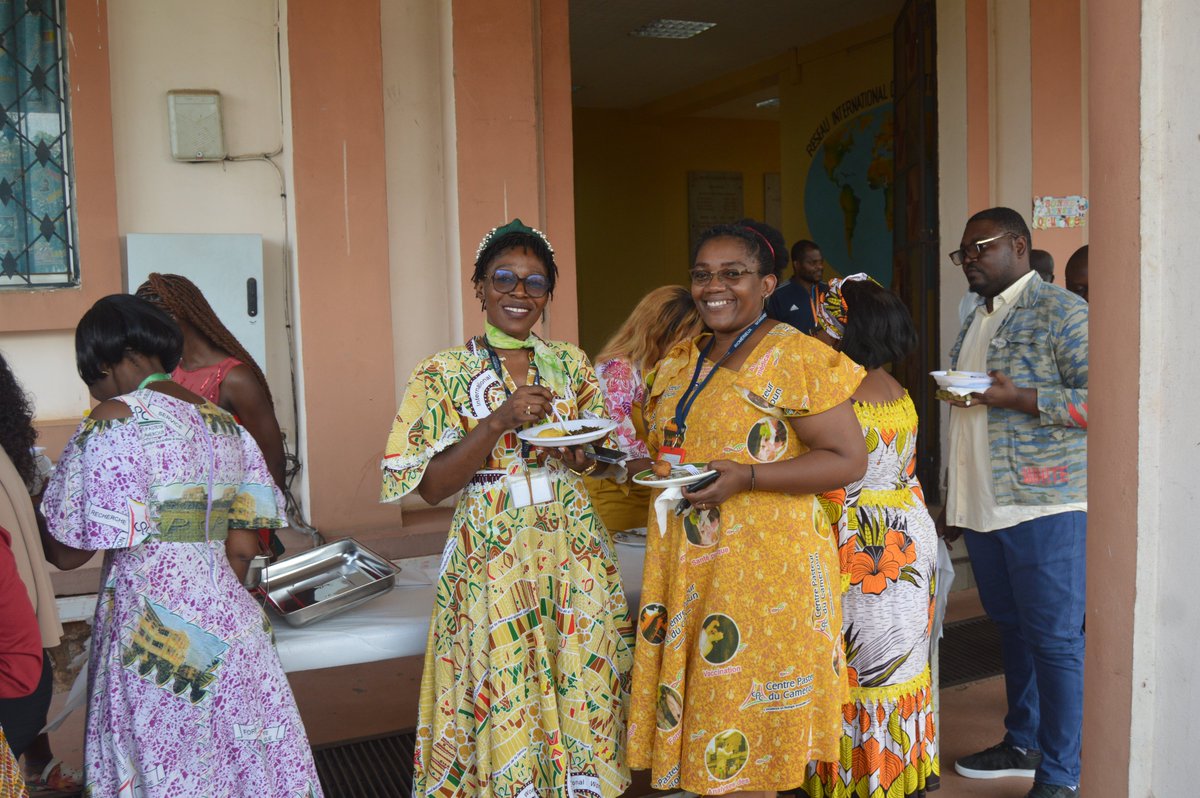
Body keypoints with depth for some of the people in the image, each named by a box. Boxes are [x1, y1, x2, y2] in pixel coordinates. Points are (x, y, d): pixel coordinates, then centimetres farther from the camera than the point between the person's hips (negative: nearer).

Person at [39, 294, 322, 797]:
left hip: (154, 630, -6)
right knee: (245, 756, 14)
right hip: (231, 615, 6)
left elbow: (67, 553, -10)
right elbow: (245, 542, 11)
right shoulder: (227, 425, 10)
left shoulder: (114, 422, -10)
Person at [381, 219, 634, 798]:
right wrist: (500, 421, -20)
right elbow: (431, 487, -9)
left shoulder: (571, 363, 7)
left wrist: (584, 456, -10)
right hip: (493, 558, -3)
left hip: (574, 552, 3)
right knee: (505, 705, 2)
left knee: (581, 695, 8)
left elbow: (606, 457, 13)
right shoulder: (445, 373, -3)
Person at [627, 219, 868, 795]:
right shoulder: (679, 360, 12)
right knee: (696, 708, 13)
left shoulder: (795, 357, -9)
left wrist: (746, 476, -22)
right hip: (685, 568, 7)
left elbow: (848, 460, -12)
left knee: (745, 740, 2)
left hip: (763, 568, -6)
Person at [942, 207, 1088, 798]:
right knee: (1012, 629, 17)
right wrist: (956, 503, 22)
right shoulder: (976, 323, 17)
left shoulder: (1061, 311, -7)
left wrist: (1018, 398, -24)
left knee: (1054, 639, -1)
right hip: (985, 508, 8)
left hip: (1043, 506, -8)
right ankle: (1022, 744, 32)